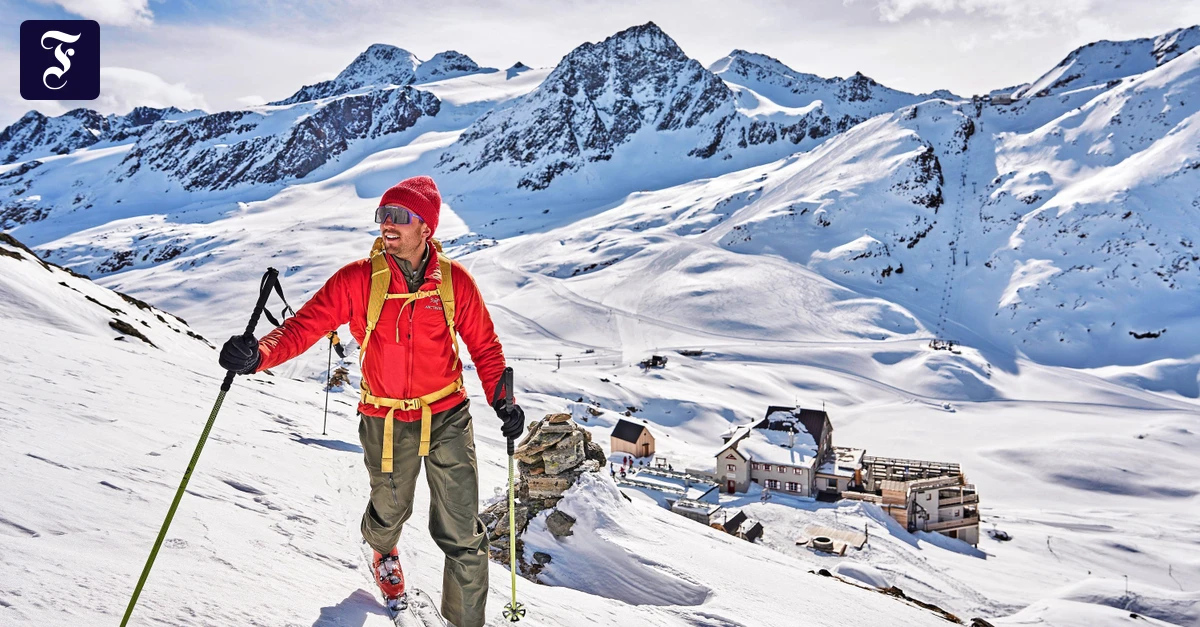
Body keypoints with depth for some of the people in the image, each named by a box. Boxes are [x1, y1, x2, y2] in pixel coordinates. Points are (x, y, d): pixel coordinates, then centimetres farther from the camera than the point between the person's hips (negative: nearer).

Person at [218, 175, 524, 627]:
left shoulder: (454, 280, -7)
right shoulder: (357, 280, -9)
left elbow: (484, 345, 3)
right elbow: (305, 326, -13)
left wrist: (502, 401, -8)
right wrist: (259, 353, -32)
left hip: (447, 419, 0)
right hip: (386, 423, 1)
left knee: (462, 534, 0)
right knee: (389, 511, 23)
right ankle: (382, 549, 60)